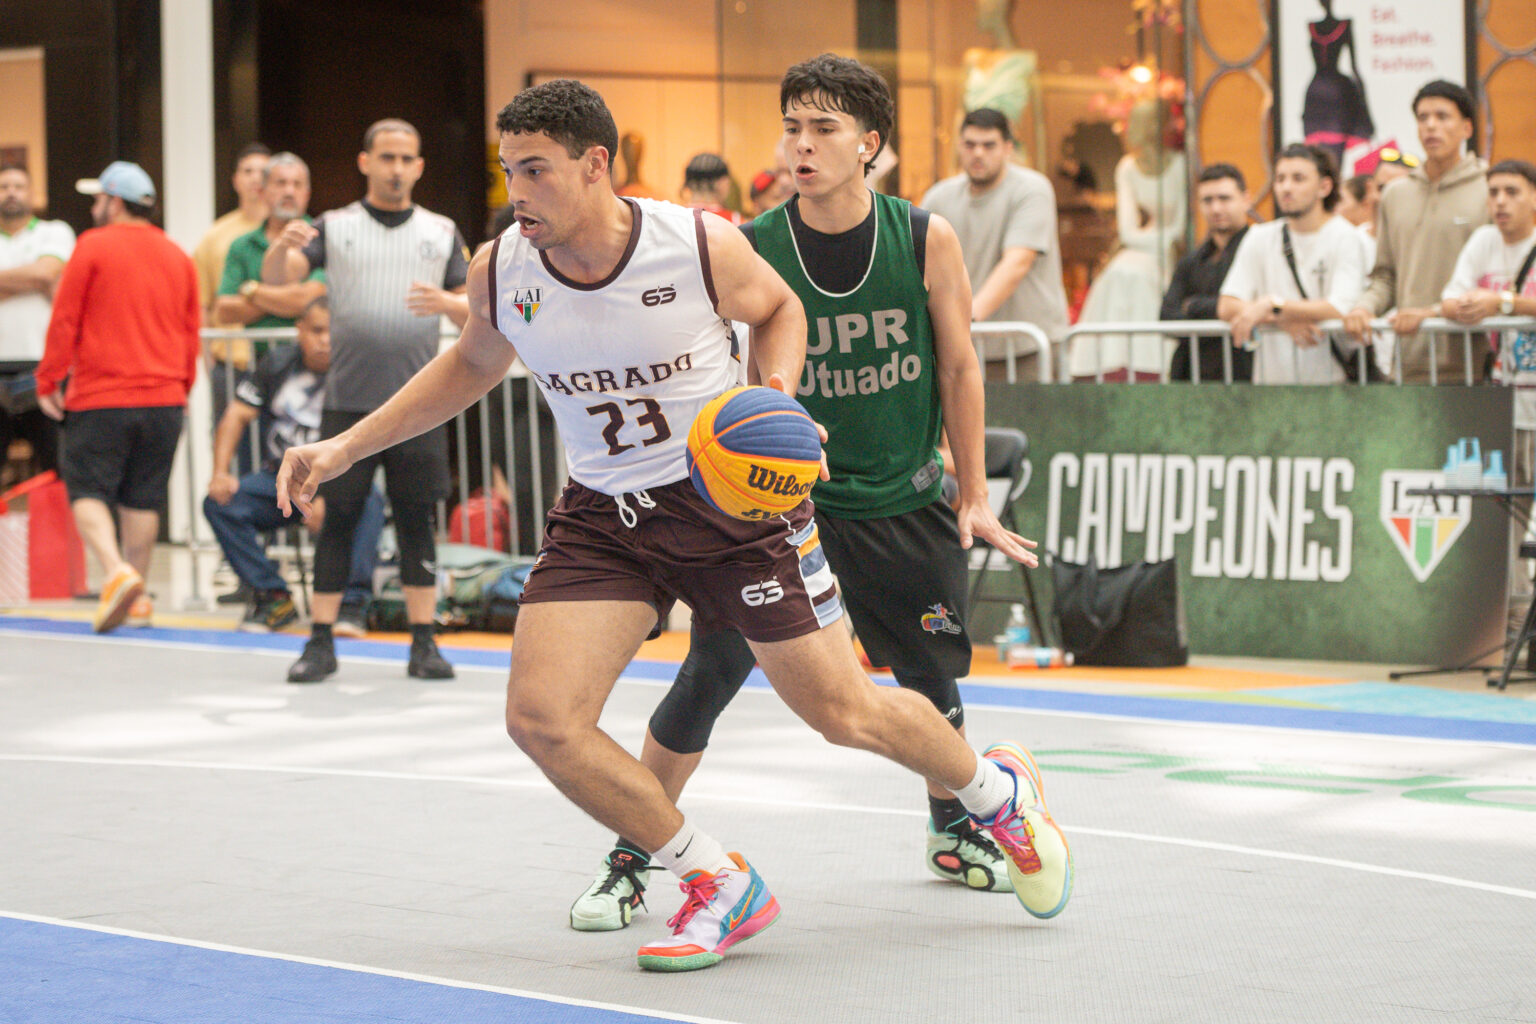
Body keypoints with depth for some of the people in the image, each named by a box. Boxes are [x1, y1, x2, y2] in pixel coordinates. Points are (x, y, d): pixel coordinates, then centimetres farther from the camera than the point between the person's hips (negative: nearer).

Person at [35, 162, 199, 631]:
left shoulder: (93, 247, -5)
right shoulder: (177, 257, 10)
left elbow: (64, 321, -5)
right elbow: (191, 331, 14)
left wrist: (48, 382, 4)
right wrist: (181, 389, 25)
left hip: (100, 398, -5)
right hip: (164, 398, 5)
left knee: (88, 491, -1)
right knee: (142, 498, 11)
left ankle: (117, 572, -23)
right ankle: (135, 599, 12)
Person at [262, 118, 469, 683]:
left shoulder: (442, 232, 11)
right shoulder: (333, 228, 6)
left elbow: (476, 309, 11)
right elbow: (275, 276, -7)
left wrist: (446, 302, -12)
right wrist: (283, 245, -29)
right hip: (348, 400, -1)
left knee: (416, 520, 3)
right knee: (338, 518, -1)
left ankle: (424, 643, 8)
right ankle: (321, 643, 4)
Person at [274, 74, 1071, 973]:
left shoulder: (704, 248, -18)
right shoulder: (499, 274, -10)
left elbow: (780, 308, 4)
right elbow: (470, 367, 13)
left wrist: (777, 396, -15)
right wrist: (343, 449, 8)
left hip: (733, 502, -3)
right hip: (604, 518, 3)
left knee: (845, 713, 2)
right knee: (541, 717, -16)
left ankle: (998, 791, 36)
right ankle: (722, 887, 2)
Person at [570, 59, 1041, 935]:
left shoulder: (927, 239, -7)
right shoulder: (752, 251, -12)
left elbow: (959, 368, 3)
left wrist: (973, 495, 4)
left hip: (904, 505, 2)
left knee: (933, 680, 13)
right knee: (710, 673, -12)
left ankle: (954, 829, 41)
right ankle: (630, 862, 0)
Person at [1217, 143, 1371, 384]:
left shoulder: (1345, 238, 0)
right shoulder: (1260, 238, 13)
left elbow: (1340, 309, -14)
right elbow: (1226, 307, 4)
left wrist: (1273, 305, -18)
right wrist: (1285, 321, -12)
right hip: (1270, 381, 3)